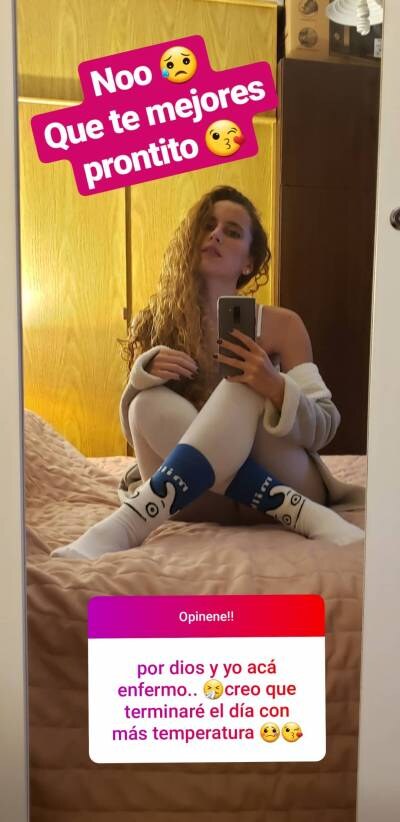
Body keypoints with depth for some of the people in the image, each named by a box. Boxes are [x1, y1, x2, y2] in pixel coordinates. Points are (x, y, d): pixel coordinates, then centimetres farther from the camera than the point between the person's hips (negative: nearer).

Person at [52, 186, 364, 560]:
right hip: (200, 496, 2)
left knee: (244, 386, -27)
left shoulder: (281, 325, -2)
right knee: (151, 404, -24)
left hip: (287, 481, -1)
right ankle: (302, 515, -30)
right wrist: (144, 372, -21)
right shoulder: (156, 323, 3)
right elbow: (135, 429, 1)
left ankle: (126, 526, -38)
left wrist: (275, 388, -26)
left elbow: (325, 427, -5)